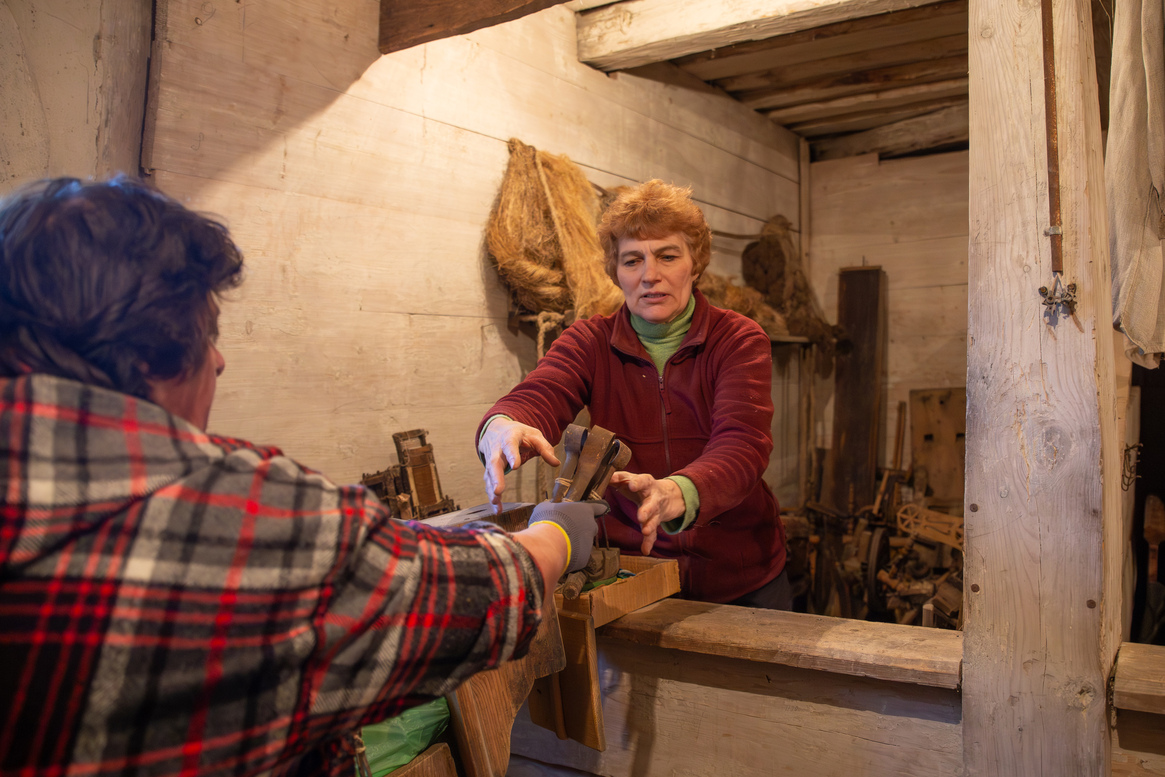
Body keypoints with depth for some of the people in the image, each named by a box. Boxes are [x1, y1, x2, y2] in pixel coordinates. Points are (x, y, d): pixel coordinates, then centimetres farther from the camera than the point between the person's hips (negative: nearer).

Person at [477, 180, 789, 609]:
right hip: (632, 576, 1)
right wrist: (503, 427, -49)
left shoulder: (740, 340, -10)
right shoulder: (589, 342, -4)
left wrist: (675, 495, -49)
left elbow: (742, 445, -27)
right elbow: (536, 395, -23)